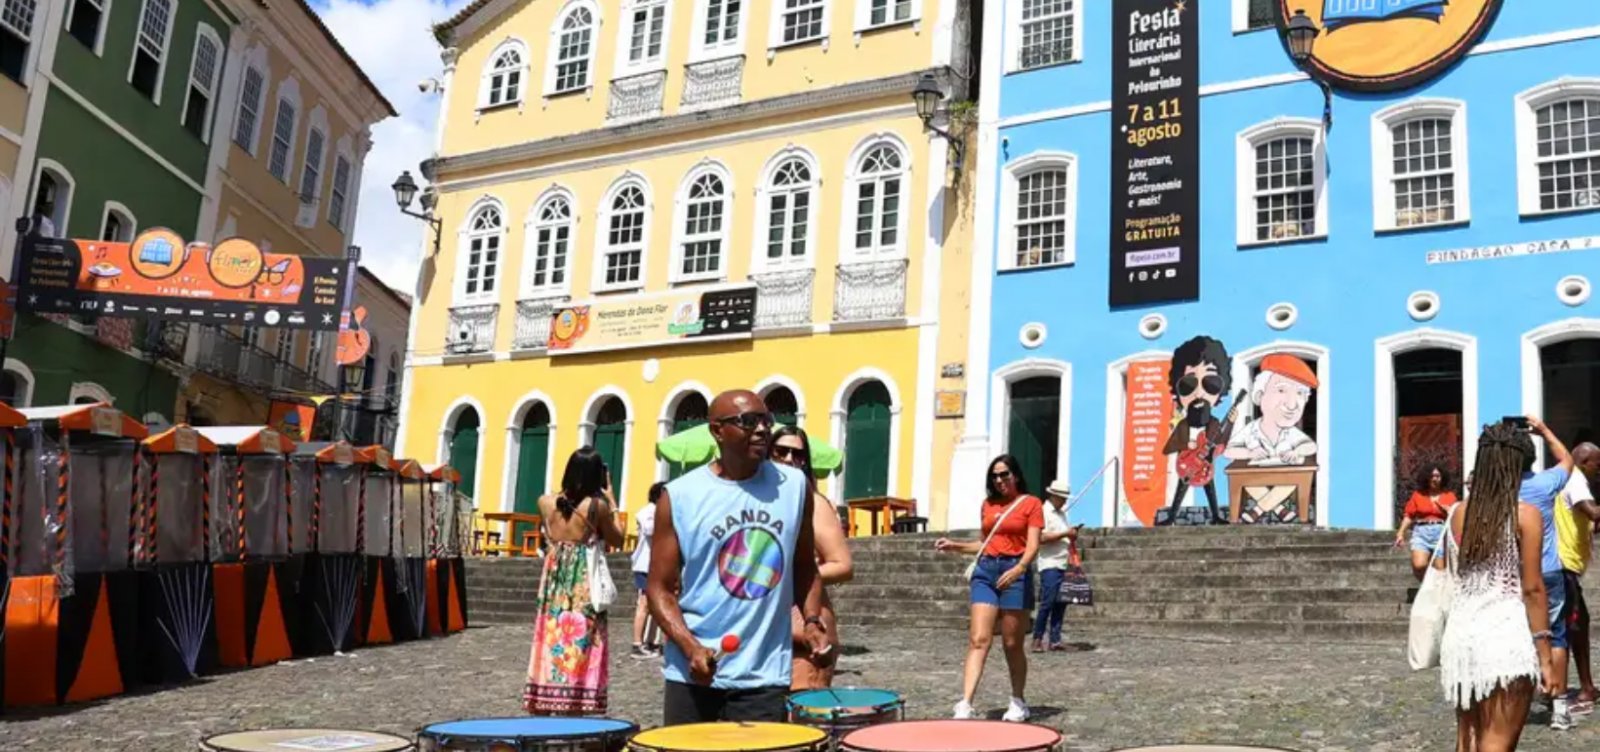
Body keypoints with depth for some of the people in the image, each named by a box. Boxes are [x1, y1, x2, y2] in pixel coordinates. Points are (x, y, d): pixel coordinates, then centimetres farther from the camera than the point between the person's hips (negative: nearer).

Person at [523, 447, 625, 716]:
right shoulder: (597, 506, -9)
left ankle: (546, 705, 14)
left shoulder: (547, 502, 2)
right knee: (581, 650, 1)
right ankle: (577, 704, 1)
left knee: (551, 647, 9)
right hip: (584, 588, -4)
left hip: (554, 586, 4)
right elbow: (617, 541, 3)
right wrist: (610, 501, 7)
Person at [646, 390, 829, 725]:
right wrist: (690, 647, -18)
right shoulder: (680, 497, -5)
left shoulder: (794, 486, 4)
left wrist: (811, 621, -2)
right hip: (693, 673, -1)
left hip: (765, 676, 1)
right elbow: (660, 587, -3)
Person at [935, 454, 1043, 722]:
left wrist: (1019, 568, -26)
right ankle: (965, 704, -17)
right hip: (986, 571, 4)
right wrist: (955, 546, 15)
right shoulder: (988, 505, 16)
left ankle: (1018, 702, 22)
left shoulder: (1031, 504, 1)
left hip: (1015, 572, -4)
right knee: (978, 639, -8)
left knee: (1013, 644, 4)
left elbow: (1032, 546, -8)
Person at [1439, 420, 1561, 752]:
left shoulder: (1457, 514, 8)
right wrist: (1545, 652, -6)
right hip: (1506, 634, -5)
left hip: (1461, 632, 5)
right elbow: (1532, 588, -9)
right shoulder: (1525, 514, -7)